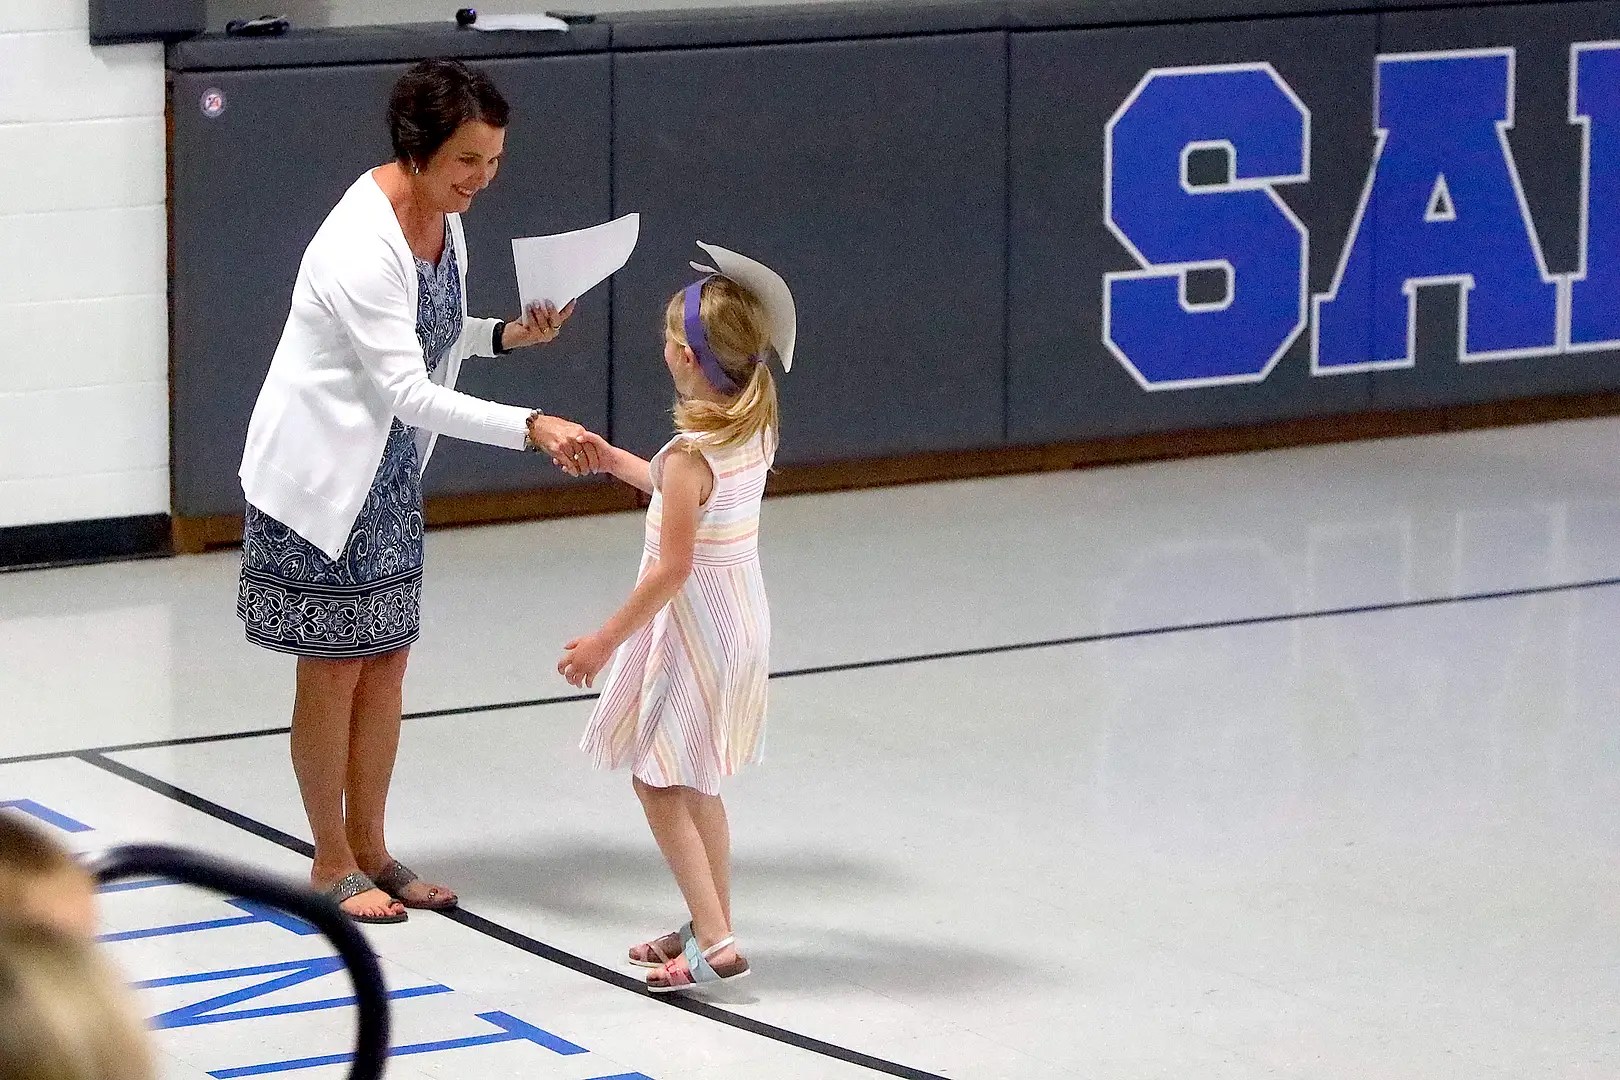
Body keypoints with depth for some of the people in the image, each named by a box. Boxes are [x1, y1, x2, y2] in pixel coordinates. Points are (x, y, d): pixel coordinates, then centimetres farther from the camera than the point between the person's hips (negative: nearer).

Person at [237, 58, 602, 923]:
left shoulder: (442, 217, 0)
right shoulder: (363, 245, -28)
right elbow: (410, 391, -30)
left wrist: (509, 334, -3)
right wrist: (532, 428, -35)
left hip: (390, 470, 8)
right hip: (323, 471, -8)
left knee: (386, 659, 12)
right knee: (333, 669, 3)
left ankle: (370, 851, 23)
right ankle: (331, 863, 15)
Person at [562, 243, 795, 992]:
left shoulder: (690, 454, -24)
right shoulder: (756, 431, 1)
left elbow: (673, 567, -24)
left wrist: (605, 642, -18)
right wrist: (618, 462, 25)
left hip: (692, 623, -9)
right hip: (740, 616, 9)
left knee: (657, 781, 0)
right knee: (695, 784, 20)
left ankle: (714, 943, -5)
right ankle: (710, 926, 29)